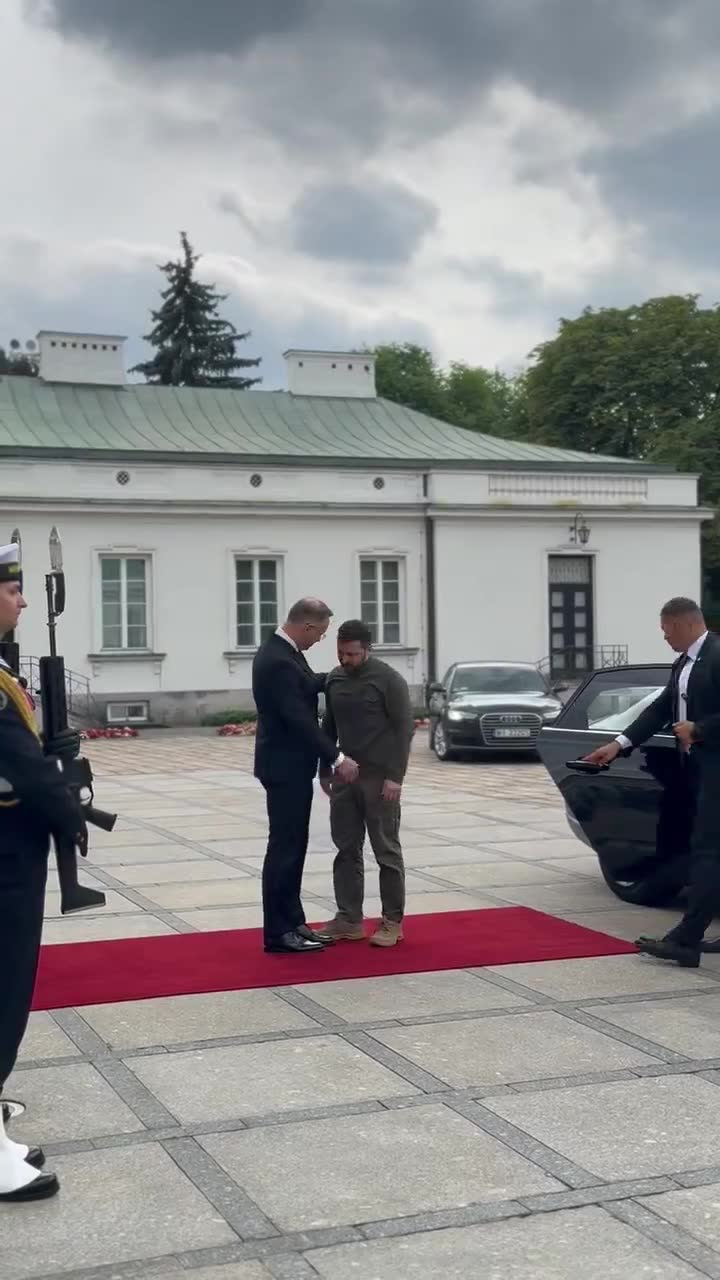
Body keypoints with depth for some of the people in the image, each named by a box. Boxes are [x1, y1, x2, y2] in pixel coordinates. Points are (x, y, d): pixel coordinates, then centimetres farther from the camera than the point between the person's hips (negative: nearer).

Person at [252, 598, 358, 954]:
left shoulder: (283, 651, 8)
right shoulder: (276, 661, -24)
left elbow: (305, 687, 27)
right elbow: (299, 719, -26)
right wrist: (337, 758, -24)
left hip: (293, 765, 10)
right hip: (285, 767, -10)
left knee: (293, 846, 13)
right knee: (284, 848, -4)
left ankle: (291, 922, 20)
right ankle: (278, 932, 2)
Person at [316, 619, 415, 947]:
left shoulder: (388, 680, -10)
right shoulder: (334, 679, 8)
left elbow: (404, 729, -12)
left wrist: (395, 776, -17)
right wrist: (324, 769, 13)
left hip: (379, 778, -6)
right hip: (344, 776, 6)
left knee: (386, 851, 1)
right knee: (346, 849, 7)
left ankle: (392, 922, 8)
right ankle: (349, 920, 14)